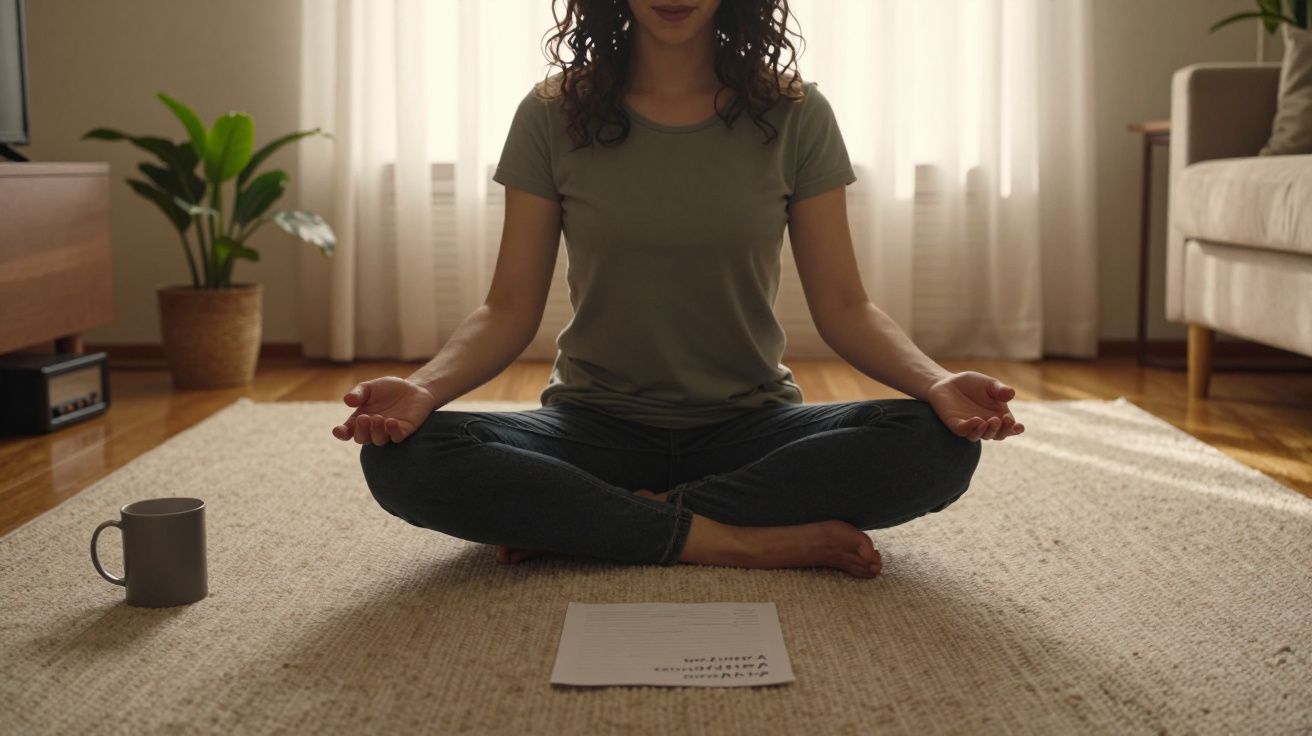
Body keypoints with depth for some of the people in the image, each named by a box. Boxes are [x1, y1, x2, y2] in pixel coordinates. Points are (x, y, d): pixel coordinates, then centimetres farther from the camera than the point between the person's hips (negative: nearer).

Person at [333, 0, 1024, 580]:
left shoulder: (795, 117, -1)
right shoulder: (552, 116, -1)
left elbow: (844, 307, -2)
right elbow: (510, 308, -2)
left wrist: (938, 382, -22)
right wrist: (424, 386, -23)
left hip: (748, 426, 1)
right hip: (596, 419, 0)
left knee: (939, 447, -28)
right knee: (402, 460, -28)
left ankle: (570, 522, -21)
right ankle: (738, 541, -24)